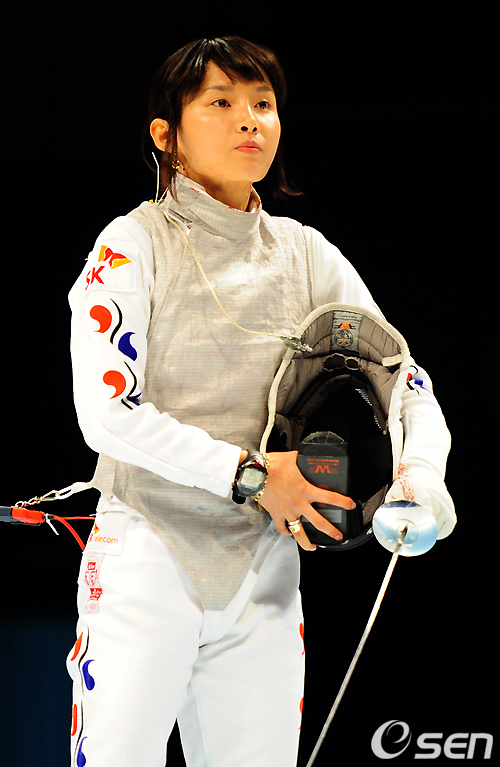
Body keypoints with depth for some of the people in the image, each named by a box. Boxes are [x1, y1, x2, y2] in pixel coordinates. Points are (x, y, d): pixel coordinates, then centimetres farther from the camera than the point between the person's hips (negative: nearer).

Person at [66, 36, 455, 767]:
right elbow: (106, 413, -14)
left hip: (265, 566, 4)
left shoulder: (305, 254, 8)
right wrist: (249, 475, -19)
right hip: (146, 562, -4)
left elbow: (406, 383, 8)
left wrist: (423, 474, -13)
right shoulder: (135, 245, -5)